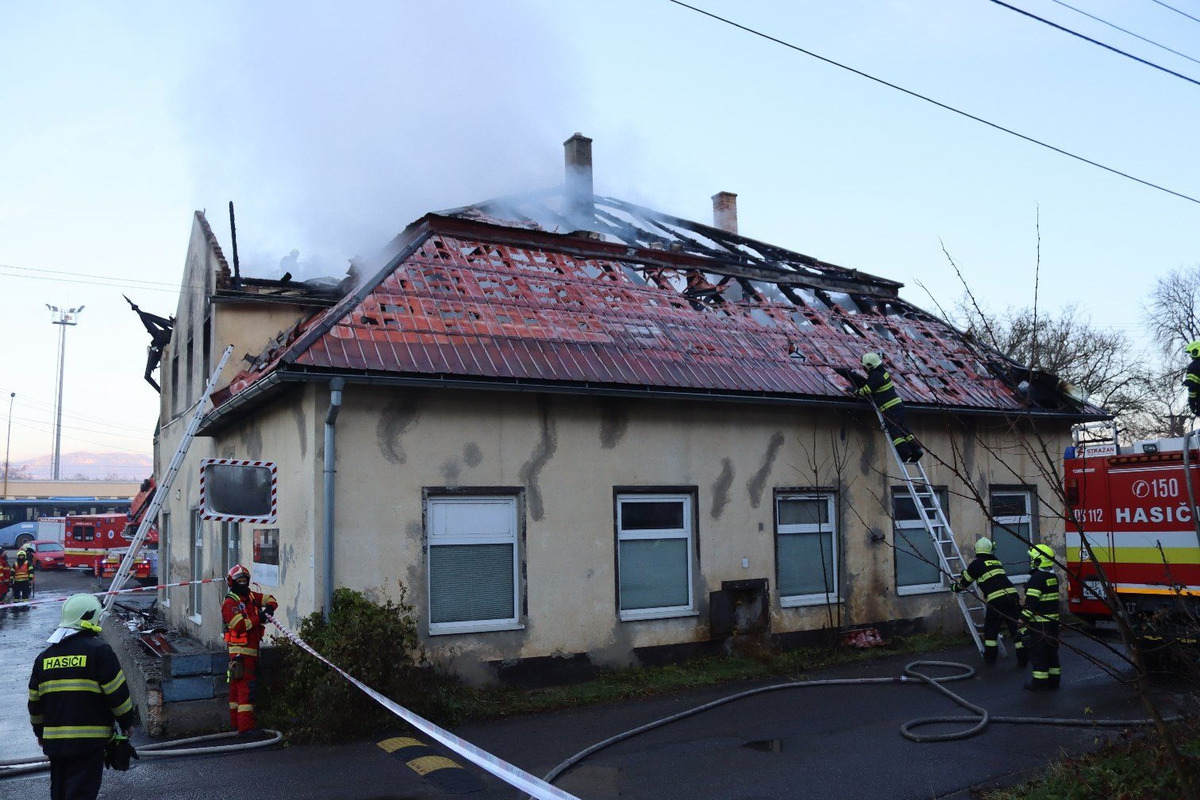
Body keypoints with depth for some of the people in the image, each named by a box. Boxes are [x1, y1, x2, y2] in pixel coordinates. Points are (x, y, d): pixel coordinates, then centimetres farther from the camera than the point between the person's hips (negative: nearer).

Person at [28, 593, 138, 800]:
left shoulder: (44, 656, 9)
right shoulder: (98, 651, -11)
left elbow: (35, 700, 15)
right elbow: (117, 692, -11)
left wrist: (40, 731, 30)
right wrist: (127, 721, 3)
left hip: (54, 741, 6)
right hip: (88, 741, -6)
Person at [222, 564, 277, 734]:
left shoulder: (251, 597, 12)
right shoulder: (230, 603, -11)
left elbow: (269, 599, 23)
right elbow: (241, 625, -22)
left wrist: (269, 608, 3)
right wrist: (258, 619, -15)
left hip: (252, 650, 9)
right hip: (241, 651, -9)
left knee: (237, 687, 15)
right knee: (247, 686, -12)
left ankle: (236, 722, 23)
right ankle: (246, 725, -12)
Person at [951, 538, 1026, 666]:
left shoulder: (977, 563, 4)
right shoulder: (996, 561, 22)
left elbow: (965, 581, 15)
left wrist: (955, 587, 35)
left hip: (996, 599, -5)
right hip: (1012, 595, 5)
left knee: (990, 629, 13)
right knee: (1016, 627, 6)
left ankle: (990, 657, 18)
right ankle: (1023, 659, 6)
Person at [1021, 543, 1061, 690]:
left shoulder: (1036, 578, -18)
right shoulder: (1053, 577, 10)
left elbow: (1031, 602, -22)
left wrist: (1023, 618, -16)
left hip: (1039, 623, -9)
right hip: (1053, 620, 9)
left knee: (1037, 651, -2)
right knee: (1051, 650, 15)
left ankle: (1040, 681, 1)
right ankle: (1054, 679, 21)